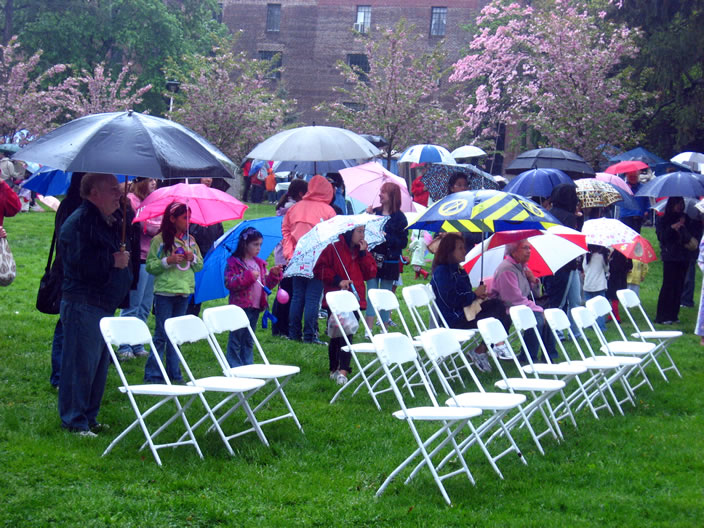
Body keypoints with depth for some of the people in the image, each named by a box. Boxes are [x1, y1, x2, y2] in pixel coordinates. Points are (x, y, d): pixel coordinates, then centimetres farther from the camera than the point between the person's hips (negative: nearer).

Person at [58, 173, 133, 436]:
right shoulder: (79, 221, -15)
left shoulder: (109, 222, 16)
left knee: (100, 363, 14)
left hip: (104, 304, 10)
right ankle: (74, 421, 1)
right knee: (81, 363, -6)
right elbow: (82, 262, -25)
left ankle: (89, 417, 24)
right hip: (84, 304, -10)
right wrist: (113, 261, -15)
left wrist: (123, 260, 11)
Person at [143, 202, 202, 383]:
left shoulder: (190, 240, 9)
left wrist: (193, 258, -5)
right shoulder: (160, 240, -6)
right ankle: (152, 374, 3)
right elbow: (150, 266, -5)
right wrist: (167, 261, -18)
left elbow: (200, 265, 15)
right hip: (164, 292, -5)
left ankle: (174, 374, 18)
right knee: (161, 334, -3)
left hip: (183, 293, 5)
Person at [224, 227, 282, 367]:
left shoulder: (259, 264, 14)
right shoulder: (234, 263, -7)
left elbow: (267, 285, 18)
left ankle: (248, 365, 20)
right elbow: (229, 283, -18)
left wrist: (274, 275, -1)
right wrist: (249, 276, -21)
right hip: (240, 307, -7)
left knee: (249, 341, 14)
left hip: (255, 308, 7)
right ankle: (234, 367, 2)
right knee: (236, 339, -2)